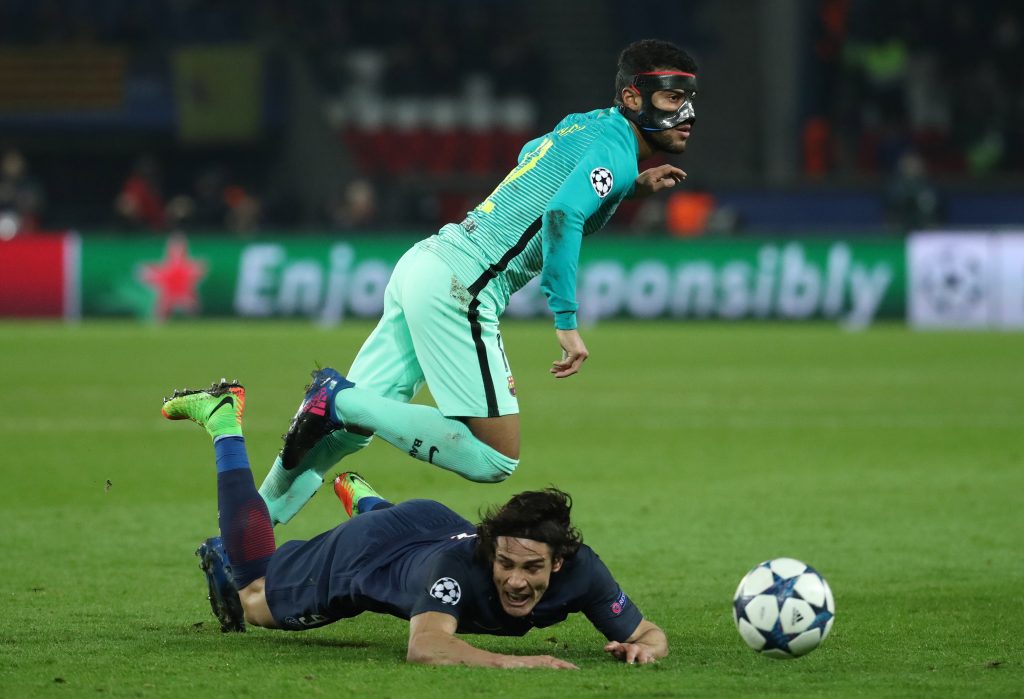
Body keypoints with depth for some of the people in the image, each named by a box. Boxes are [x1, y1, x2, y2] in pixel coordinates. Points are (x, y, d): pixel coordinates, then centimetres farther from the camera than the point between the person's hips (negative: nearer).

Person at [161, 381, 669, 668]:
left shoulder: (579, 570, -36)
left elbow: (647, 634, -26)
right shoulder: (459, 564, -49)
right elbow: (425, 647, -63)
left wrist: (643, 646, -49)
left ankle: (360, 497, 67)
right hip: (367, 548, -4)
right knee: (252, 601, 25)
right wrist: (509, 662, -75)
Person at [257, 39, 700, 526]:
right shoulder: (615, 151, -10)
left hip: (423, 263, 9)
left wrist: (630, 186, 29)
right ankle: (341, 399, -9)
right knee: (494, 461, -9)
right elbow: (561, 216, -27)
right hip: (456, 287, -9)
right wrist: (566, 322, -24)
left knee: (348, 427, 10)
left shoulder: (587, 124, 18)